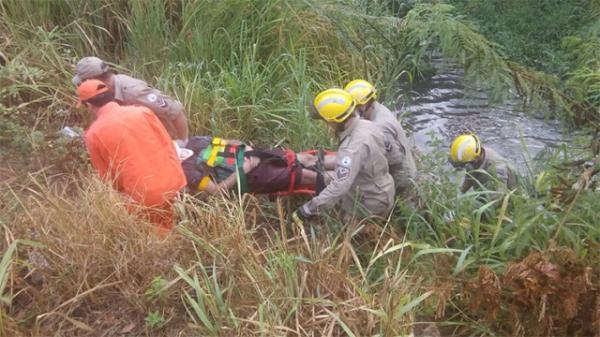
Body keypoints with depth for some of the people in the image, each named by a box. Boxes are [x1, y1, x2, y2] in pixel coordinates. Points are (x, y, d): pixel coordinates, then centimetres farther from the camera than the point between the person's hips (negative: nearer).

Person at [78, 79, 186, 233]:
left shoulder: (93, 134, -6)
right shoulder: (142, 111, -2)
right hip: (173, 184, 4)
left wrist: (125, 192, 20)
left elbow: (106, 176, 4)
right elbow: (168, 146, 3)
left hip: (144, 197, -3)